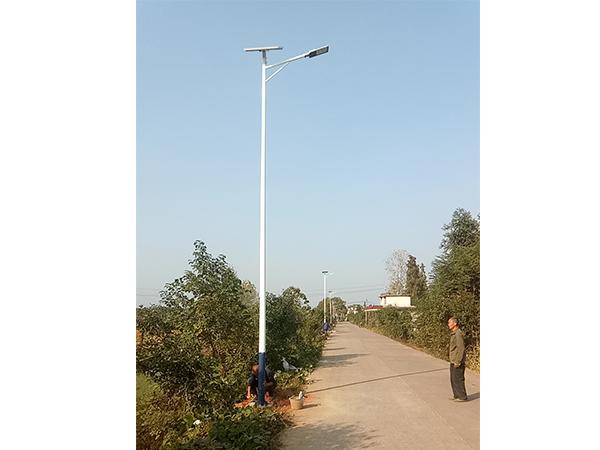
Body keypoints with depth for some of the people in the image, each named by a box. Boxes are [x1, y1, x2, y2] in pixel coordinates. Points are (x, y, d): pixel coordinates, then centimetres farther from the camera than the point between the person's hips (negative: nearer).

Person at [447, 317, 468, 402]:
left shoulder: (458, 334, -18)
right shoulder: (453, 334, 14)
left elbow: (461, 349, -21)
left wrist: (457, 362, -21)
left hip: (457, 362, -10)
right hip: (453, 361, 10)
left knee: (458, 379, -3)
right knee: (453, 379, 14)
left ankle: (462, 397, 6)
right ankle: (456, 395, 23)